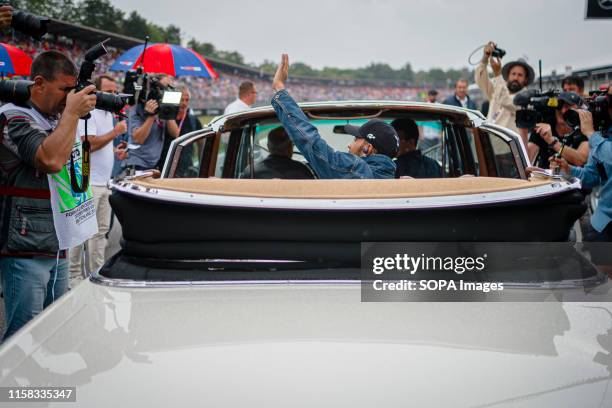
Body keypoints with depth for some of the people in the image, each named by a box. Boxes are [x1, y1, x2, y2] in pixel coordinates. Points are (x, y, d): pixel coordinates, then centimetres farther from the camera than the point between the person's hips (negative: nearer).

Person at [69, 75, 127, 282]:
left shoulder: (109, 114, 17)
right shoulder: (88, 113, -12)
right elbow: (90, 144, -22)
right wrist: (115, 132, -16)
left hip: (105, 182, 9)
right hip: (88, 183, -9)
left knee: (101, 230, 11)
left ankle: (97, 272, 17)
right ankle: (74, 275, 1)